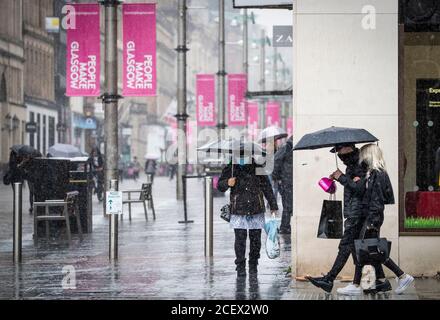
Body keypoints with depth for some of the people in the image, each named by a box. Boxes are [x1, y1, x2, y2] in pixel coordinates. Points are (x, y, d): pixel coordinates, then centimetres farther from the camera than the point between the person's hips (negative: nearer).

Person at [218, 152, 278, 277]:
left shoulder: (257, 167, 3)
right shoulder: (230, 168, 2)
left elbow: (267, 187, 11)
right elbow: (220, 186, 5)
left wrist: (273, 206, 12)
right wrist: (227, 183, -19)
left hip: (256, 210, 1)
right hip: (238, 211, -1)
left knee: (255, 239, 4)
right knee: (240, 239, -7)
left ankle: (253, 266, 17)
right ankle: (240, 267, 2)